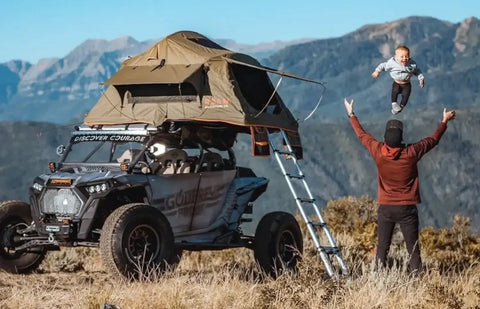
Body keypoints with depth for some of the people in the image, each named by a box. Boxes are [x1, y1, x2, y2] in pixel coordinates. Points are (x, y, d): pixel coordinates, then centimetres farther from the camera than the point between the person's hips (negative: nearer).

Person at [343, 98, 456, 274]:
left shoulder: (378, 152, -8)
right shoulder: (412, 153, -12)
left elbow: (361, 135, 9)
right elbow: (433, 140, 3)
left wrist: (351, 115, 24)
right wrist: (445, 121, 19)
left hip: (385, 208, 2)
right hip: (407, 208, -2)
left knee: (382, 247, 7)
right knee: (413, 249, 0)